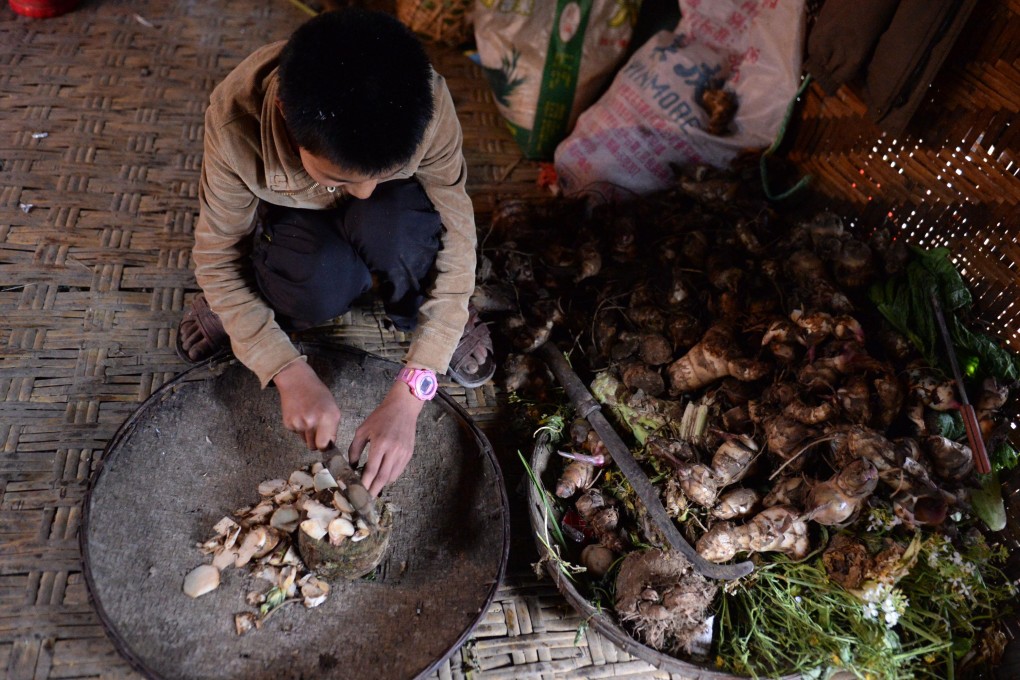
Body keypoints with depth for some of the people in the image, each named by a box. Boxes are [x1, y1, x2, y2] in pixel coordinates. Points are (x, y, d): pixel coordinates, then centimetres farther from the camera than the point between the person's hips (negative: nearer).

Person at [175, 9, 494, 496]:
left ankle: (421, 315, -4)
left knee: (394, 227, -36)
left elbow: (455, 239, -29)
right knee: (320, 284, -36)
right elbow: (216, 256, -23)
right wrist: (289, 373, -35)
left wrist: (408, 394, -36)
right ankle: (238, 304, -1)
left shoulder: (426, 104, -34)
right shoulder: (235, 118, -35)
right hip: (289, 217, 0)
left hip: (390, 215, 1)